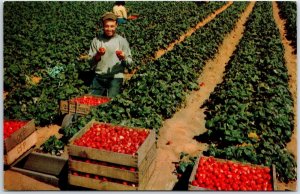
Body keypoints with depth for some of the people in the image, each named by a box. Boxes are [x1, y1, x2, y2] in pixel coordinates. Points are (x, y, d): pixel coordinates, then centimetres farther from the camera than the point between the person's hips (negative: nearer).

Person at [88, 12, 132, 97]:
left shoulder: (122, 41, -1)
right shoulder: (96, 40, 4)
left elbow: (129, 62, -1)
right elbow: (91, 61, 6)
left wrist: (123, 58, -22)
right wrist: (98, 55, -13)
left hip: (115, 78, -2)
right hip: (99, 77, 2)